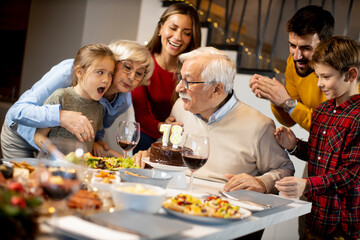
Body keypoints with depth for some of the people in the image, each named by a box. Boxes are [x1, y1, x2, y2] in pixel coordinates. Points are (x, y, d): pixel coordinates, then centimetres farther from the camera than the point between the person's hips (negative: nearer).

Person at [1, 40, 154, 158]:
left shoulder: (123, 103, -17)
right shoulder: (71, 72, -36)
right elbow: (19, 110, -41)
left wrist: (93, 141, -20)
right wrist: (61, 116, -59)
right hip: (24, 133, -4)